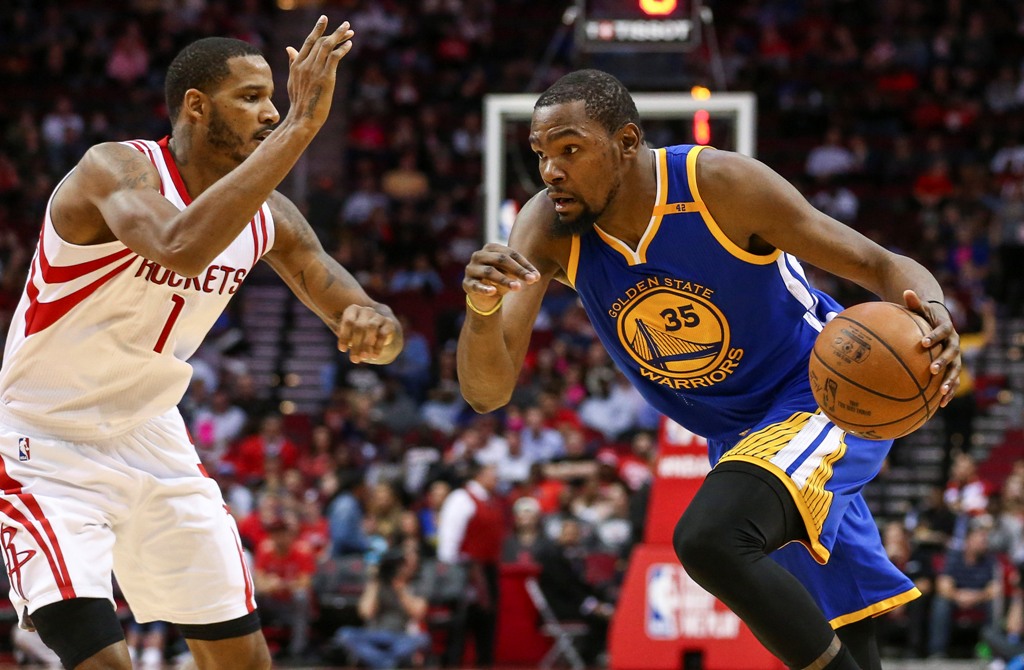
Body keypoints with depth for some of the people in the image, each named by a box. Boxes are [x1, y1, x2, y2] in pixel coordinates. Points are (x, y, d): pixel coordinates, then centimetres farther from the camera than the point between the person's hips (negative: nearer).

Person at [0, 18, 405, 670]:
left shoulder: (269, 215, -1)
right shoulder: (116, 169, -22)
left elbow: (357, 312, 5)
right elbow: (181, 247, -44)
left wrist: (376, 326, -22)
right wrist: (301, 126, -43)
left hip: (150, 439, 7)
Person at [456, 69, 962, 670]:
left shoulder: (721, 183, -26)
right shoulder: (548, 229, -14)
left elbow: (884, 267, -18)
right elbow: (487, 392, -18)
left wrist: (931, 311, -42)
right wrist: (482, 306, -40)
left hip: (825, 395, -6)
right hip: (737, 434, 6)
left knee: (709, 538, -32)